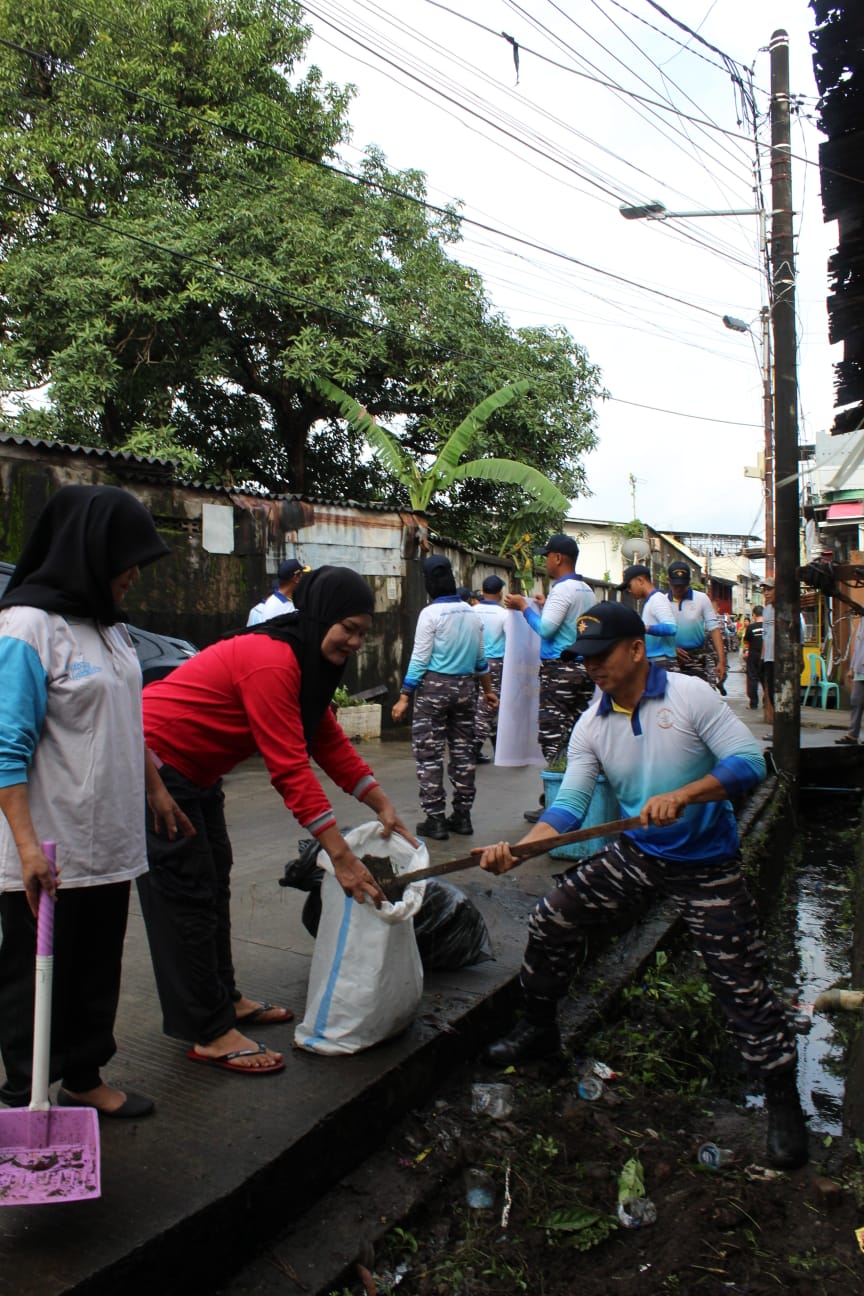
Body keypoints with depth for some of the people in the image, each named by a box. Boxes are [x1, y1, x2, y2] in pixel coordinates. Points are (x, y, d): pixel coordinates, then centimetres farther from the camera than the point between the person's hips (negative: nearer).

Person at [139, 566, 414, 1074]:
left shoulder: (306, 663, 4)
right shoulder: (271, 663, -28)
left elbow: (330, 743, 6)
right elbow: (291, 769, -31)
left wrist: (383, 805, -1)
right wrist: (342, 856, -31)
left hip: (193, 771, 11)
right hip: (155, 764, -11)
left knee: (214, 879, 17)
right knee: (187, 894, -6)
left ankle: (223, 998, 31)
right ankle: (210, 1035, 3)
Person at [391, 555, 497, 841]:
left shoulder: (430, 613, -10)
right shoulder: (472, 613, 8)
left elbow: (419, 659, -13)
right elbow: (481, 658, 16)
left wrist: (404, 697, -9)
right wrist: (488, 689, 28)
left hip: (434, 687, -6)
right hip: (465, 687, 6)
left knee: (429, 754, 0)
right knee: (463, 752, 11)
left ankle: (435, 819, 0)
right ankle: (462, 816, 16)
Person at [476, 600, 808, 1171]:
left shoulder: (690, 695, -16)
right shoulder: (592, 726, -4)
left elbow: (750, 761, -20)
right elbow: (570, 804, -9)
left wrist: (681, 796, -34)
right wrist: (518, 850, -25)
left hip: (705, 863, -4)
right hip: (635, 853, 5)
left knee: (742, 984, -2)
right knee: (550, 922, 2)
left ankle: (783, 1099, 21)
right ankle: (540, 1027, 26)